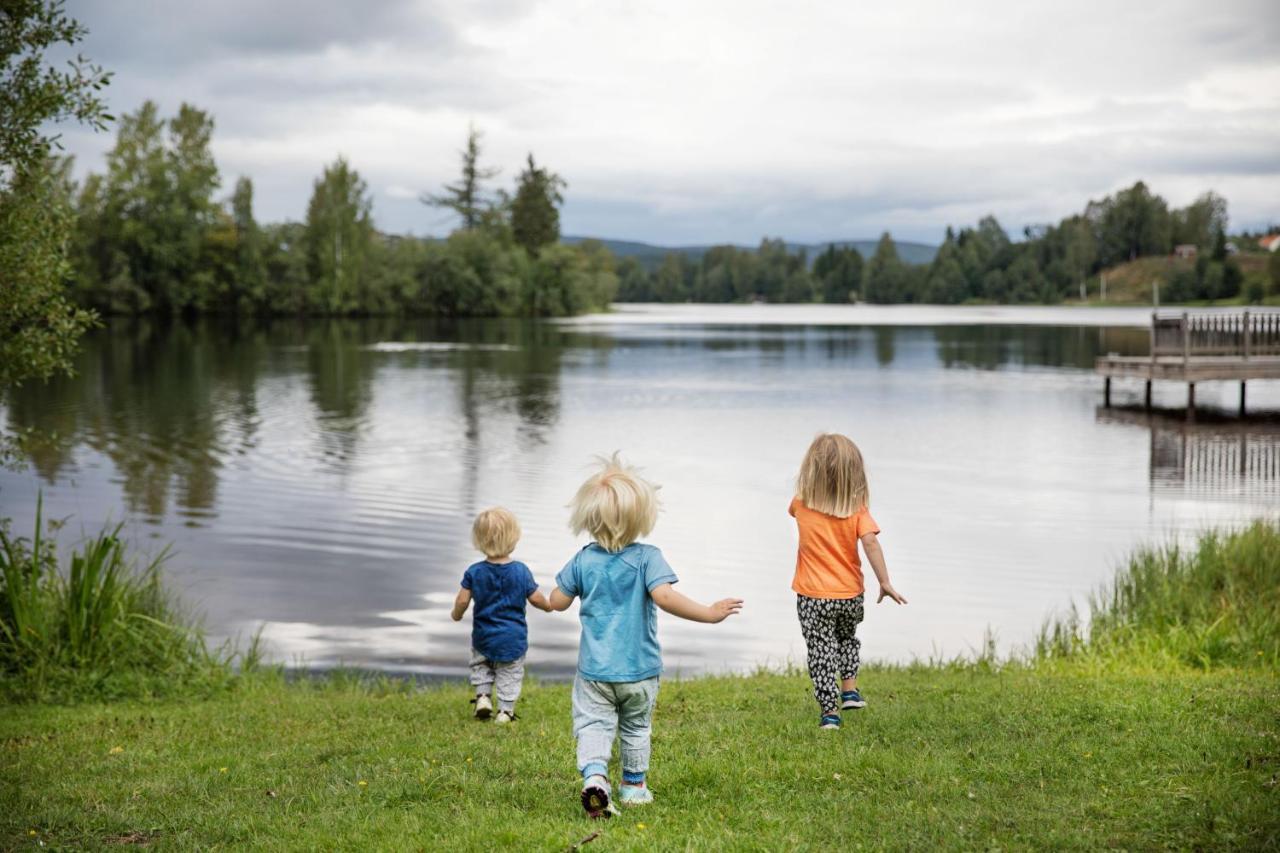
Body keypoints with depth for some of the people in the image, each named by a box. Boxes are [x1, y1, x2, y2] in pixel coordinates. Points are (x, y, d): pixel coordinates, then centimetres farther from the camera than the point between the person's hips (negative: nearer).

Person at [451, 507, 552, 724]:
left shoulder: (474, 572, -11)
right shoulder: (521, 571, -12)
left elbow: (462, 601, -8)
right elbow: (535, 598, -6)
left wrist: (456, 614, 14)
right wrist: (548, 605, 16)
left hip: (483, 637, 1)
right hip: (514, 639, -1)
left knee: (480, 665, 27)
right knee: (510, 674, 14)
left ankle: (482, 695, 12)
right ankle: (505, 710, 13)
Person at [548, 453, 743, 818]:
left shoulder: (583, 561, -4)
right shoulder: (647, 558, -13)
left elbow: (557, 602, 3)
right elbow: (665, 597, -27)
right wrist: (708, 613, -23)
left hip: (595, 668, 0)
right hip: (640, 669, 0)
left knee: (593, 724, -1)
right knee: (636, 728, 19)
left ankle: (594, 774, -26)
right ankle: (634, 785, 30)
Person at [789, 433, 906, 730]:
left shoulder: (802, 504, -6)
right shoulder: (857, 508, -9)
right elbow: (870, 542, -20)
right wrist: (885, 582, -17)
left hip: (813, 597, -2)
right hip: (850, 594, 2)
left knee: (821, 651, 5)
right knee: (847, 638, 30)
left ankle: (830, 711, 2)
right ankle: (850, 690, 23)